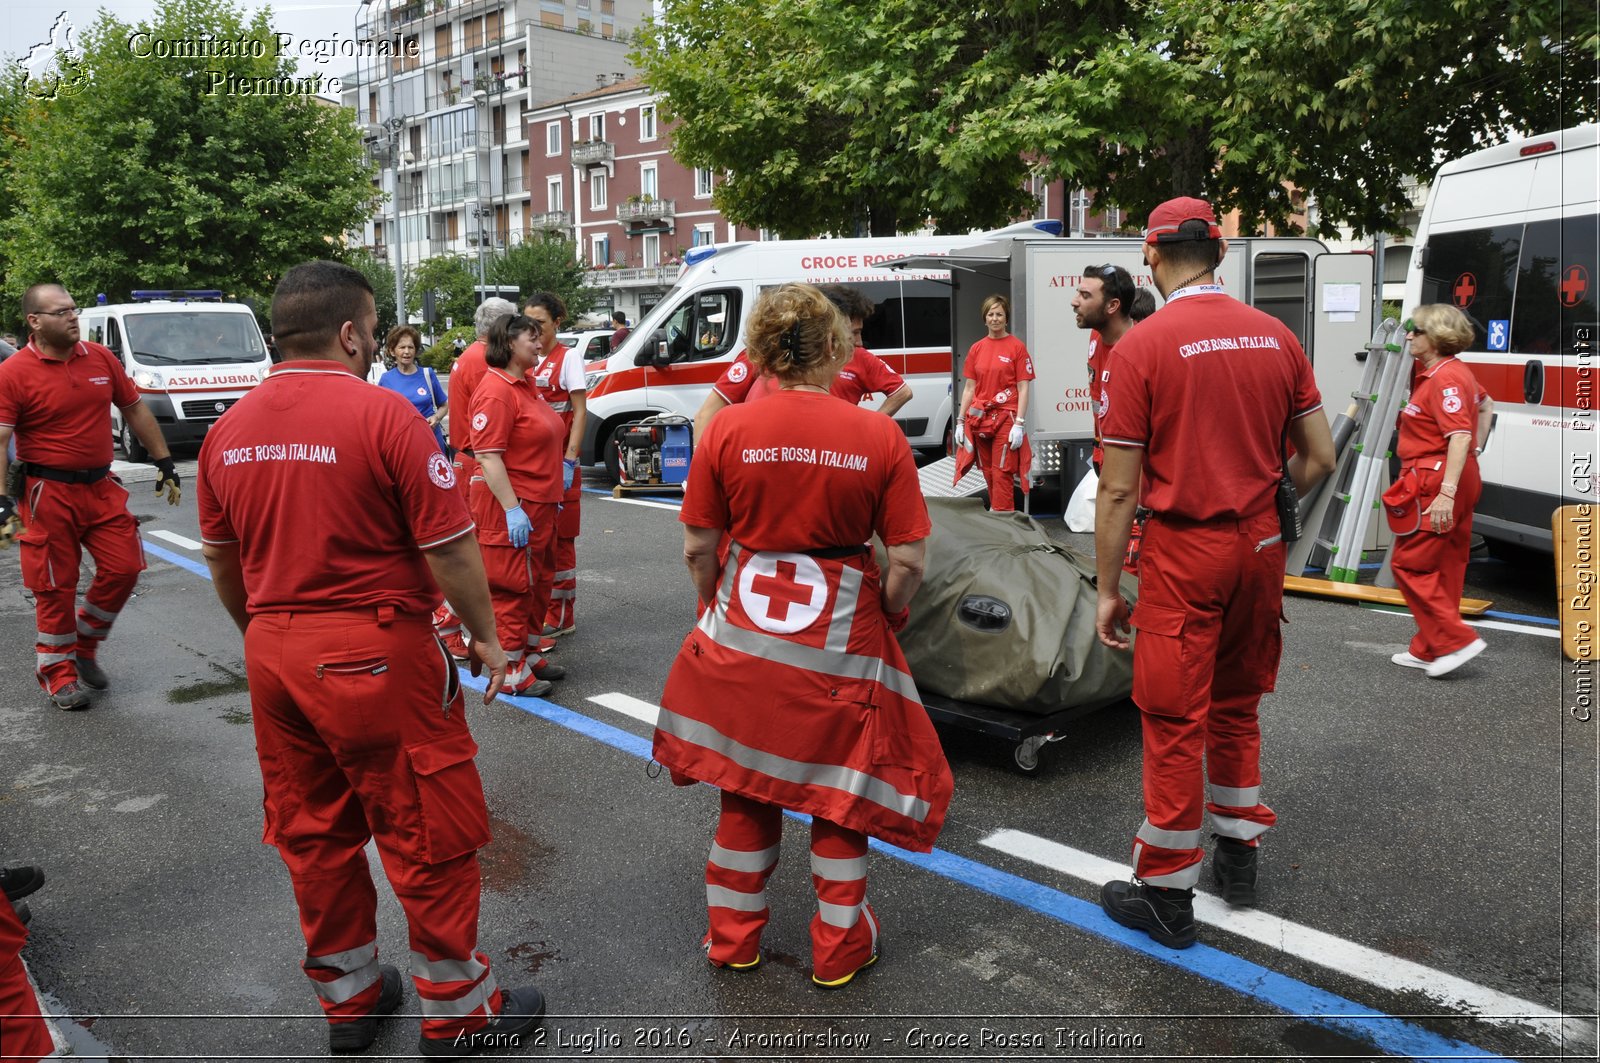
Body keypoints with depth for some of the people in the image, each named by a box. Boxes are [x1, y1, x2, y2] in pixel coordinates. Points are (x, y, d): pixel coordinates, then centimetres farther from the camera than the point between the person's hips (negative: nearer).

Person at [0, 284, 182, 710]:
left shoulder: (100, 358, 5)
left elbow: (135, 409, 14)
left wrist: (164, 463, 13)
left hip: (101, 487, 5)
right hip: (49, 494, -4)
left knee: (123, 568, 4)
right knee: (56, 587, 3)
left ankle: (84, 646, 27)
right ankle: (58, 673, 18)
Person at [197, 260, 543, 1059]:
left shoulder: (227, 430, 5)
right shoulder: (382, 414, -15)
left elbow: (221, 562, 15)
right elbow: (449, 549, -14)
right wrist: (486, 636, -1)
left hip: (274, 655, 7)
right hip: (375, 654, -7)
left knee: (314, 833, 18)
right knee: (428, 833, 7)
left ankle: (346, 997, 34)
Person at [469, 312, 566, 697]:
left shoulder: (524, 385, 14)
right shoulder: (496, 391, -17)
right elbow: (487, 455, -23)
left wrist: (551, 497, 23)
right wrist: (512, 509, -26)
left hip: (539, 505, 10)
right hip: (511, 507, -10)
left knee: (538, 584, 17)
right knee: (513, 589, -2)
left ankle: (530, 654, 28)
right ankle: (512, 671, 6)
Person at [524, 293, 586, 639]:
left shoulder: (567, 358, -4)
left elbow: (580, 412, -8)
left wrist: (569, 461, -16)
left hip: (557, 462, -6)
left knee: (558, 538, -1)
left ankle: (561, 616, 6)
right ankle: (536, 611, 18)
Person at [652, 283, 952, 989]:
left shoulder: (727, 431, -9)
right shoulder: (879, 436, -12)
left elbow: (697, 547, -3)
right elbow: (908, 561, -11)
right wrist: (886, 618, 8)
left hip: (741, 635, 2)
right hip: (841, 637, -1)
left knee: (745, 788, 19)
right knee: (840, 791, 17)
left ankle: (734, 939, 35)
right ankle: (838, 949, 31)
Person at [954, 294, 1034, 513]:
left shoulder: (1016, 347, -3)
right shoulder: (977, 348, 10)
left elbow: (1023, 388, -5)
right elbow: (969, 388, 12)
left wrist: (1019, 423, -13)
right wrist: (960, 421, 7)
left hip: (1005, 419, -5)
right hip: (979, 419, 5)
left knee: (1001, 473, -6)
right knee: (988, 473, 11)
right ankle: (996, 511, 22)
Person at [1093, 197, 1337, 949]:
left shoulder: (1139, 348, -12)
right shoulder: (1275, 336, 3)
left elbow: (1118, 489, -13)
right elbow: (1320, 458, 5)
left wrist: (1108, 590, -6)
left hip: (1185, 552, -5)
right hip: (1261, 548, 6)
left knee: (1174, 722, 4)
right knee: (1237, 708, 21)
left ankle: (1168, 895, 15)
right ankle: (1238, 857, 34)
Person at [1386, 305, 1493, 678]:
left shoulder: (1446, 377, -17)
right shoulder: (1455, 372, 15)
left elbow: (1460, 436, -26)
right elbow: (1486, 405, 32)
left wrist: (1446, 492, -30)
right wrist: (1477, 450, 25)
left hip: (1436, 482, -11)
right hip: (1462, 479, 11)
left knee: (1410, 564, -4)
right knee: (1444, 570, 13)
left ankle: (1456, 640, -3)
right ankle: (1430, 650, 21)